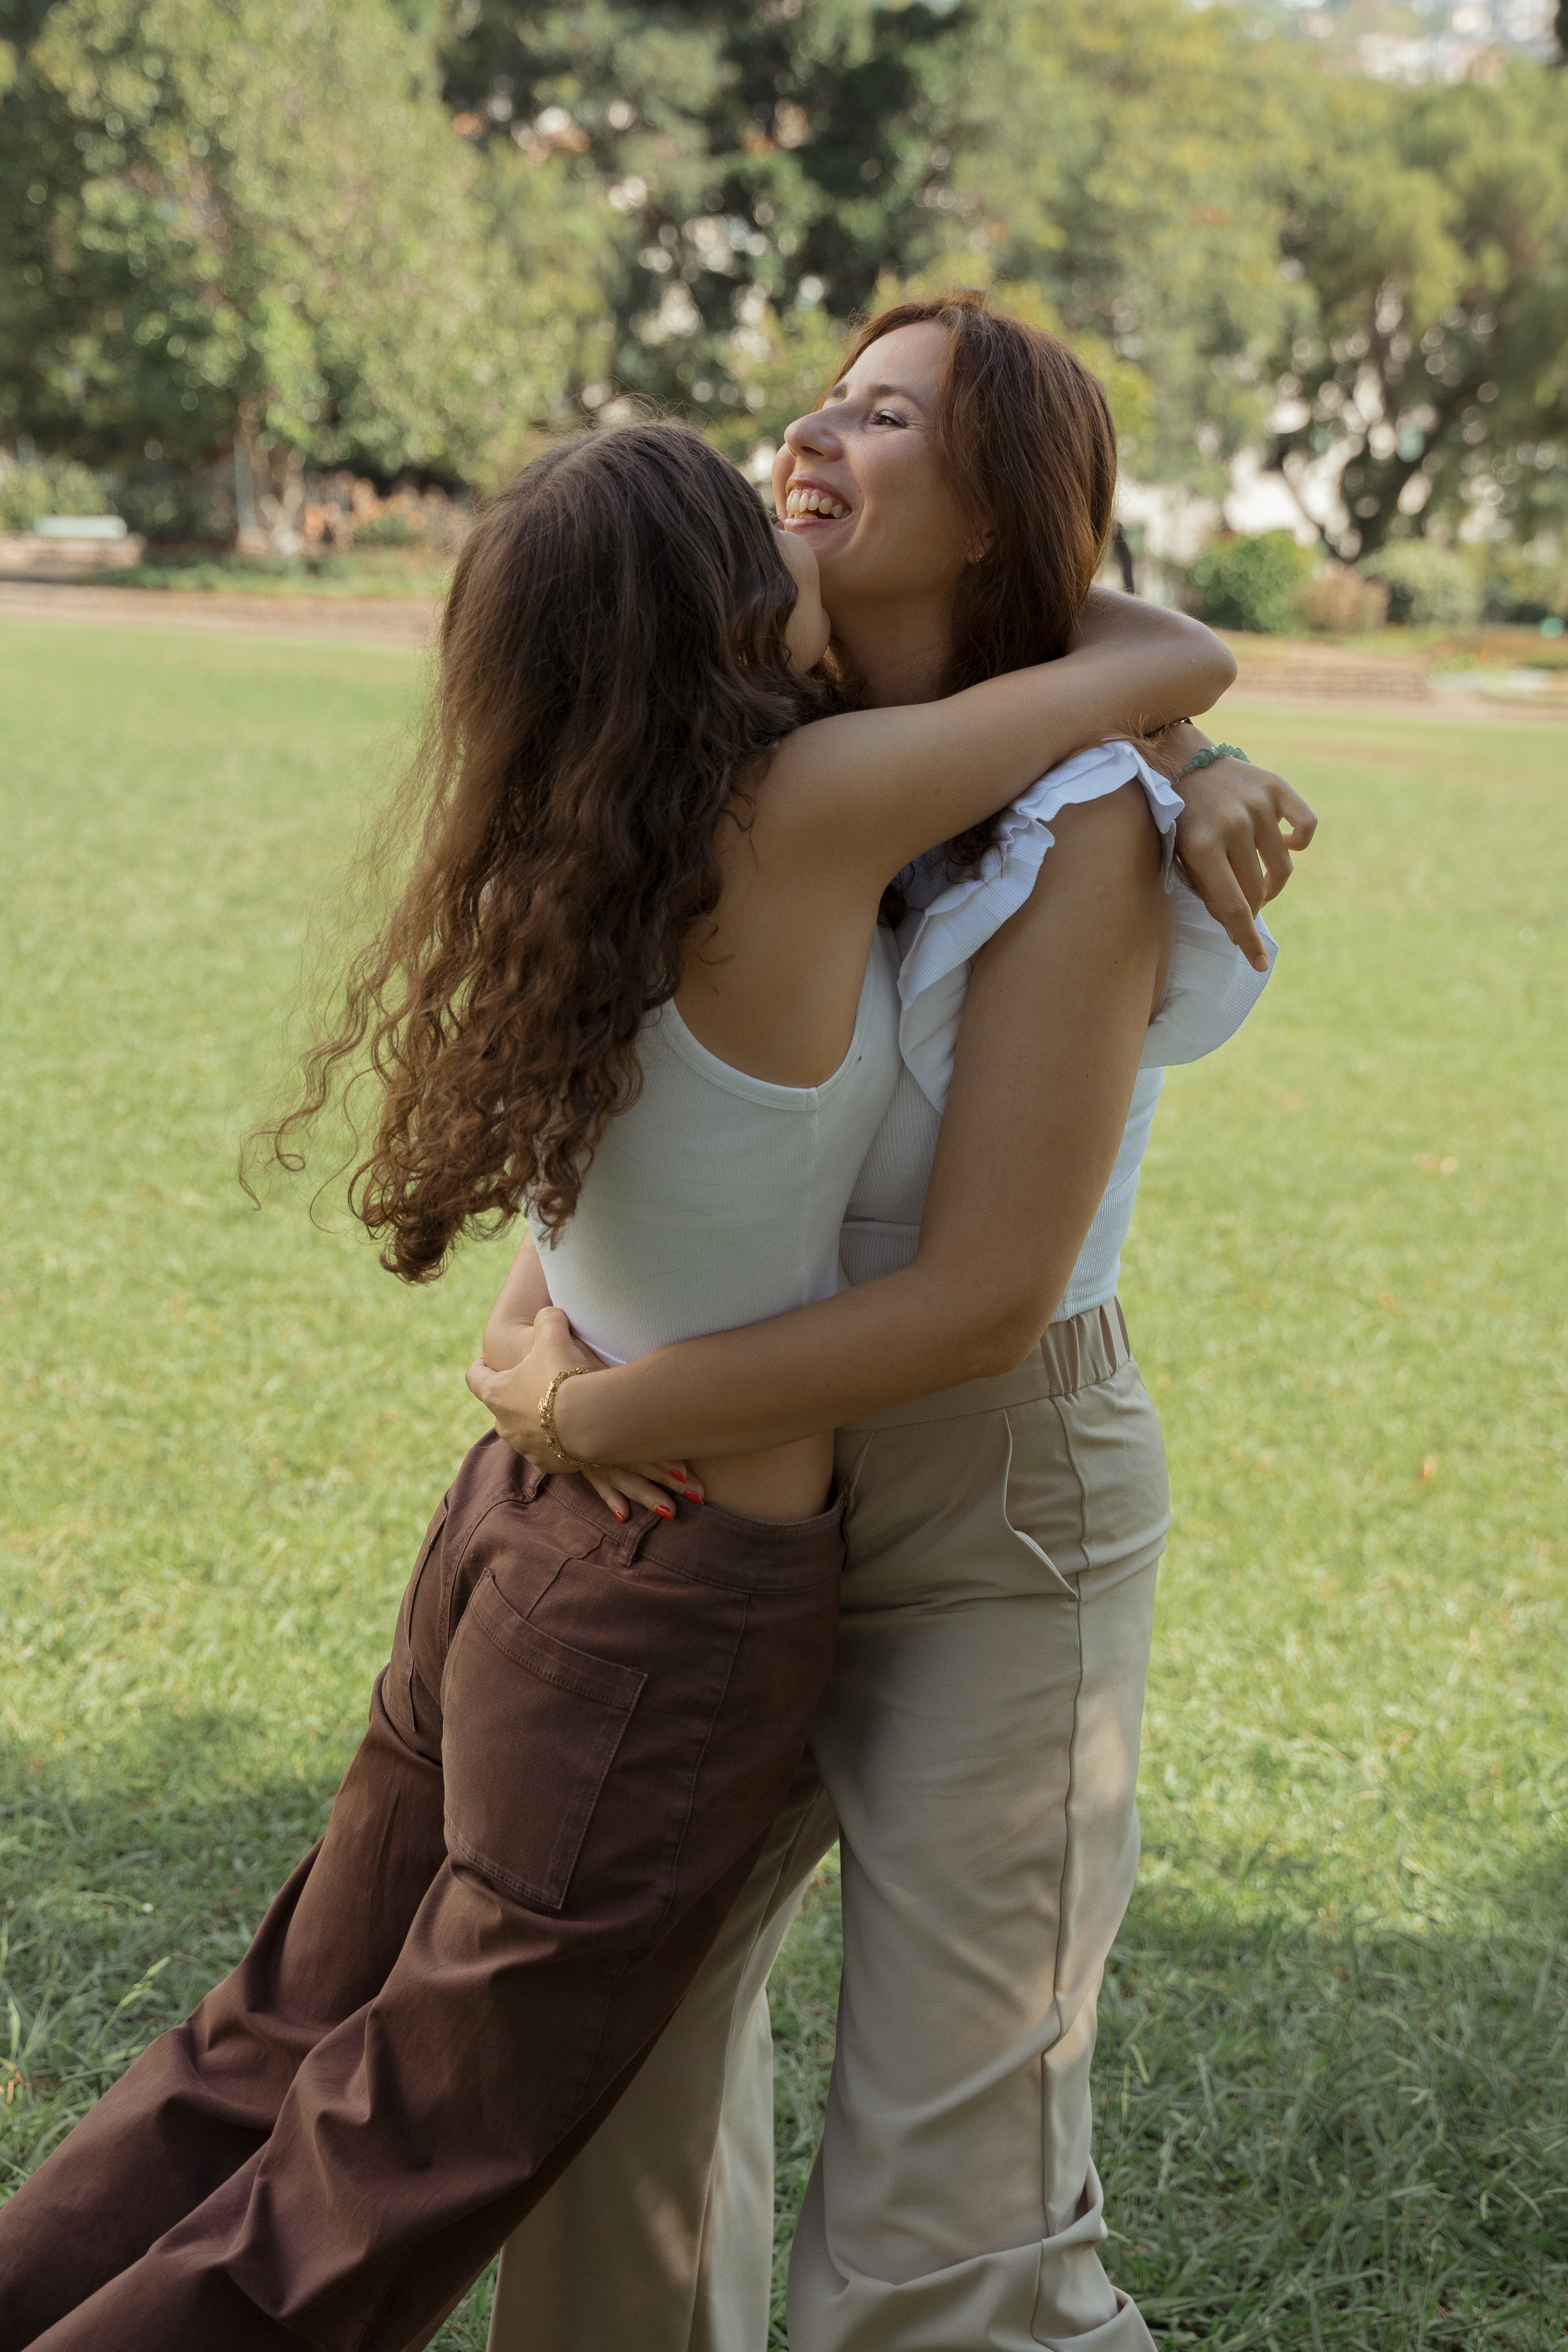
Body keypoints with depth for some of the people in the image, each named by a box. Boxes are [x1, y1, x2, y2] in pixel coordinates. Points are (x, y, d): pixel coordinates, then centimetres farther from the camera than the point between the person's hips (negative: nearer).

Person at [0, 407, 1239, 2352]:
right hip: (684, 1616, -7)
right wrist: (1060, 584, 11)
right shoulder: (797, 818, -22)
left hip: (519, 1525, 7)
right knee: (385, 2196, 12)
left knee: (275, 2058, 24)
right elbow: (1182, 657, -9)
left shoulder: (578, 864, 0)